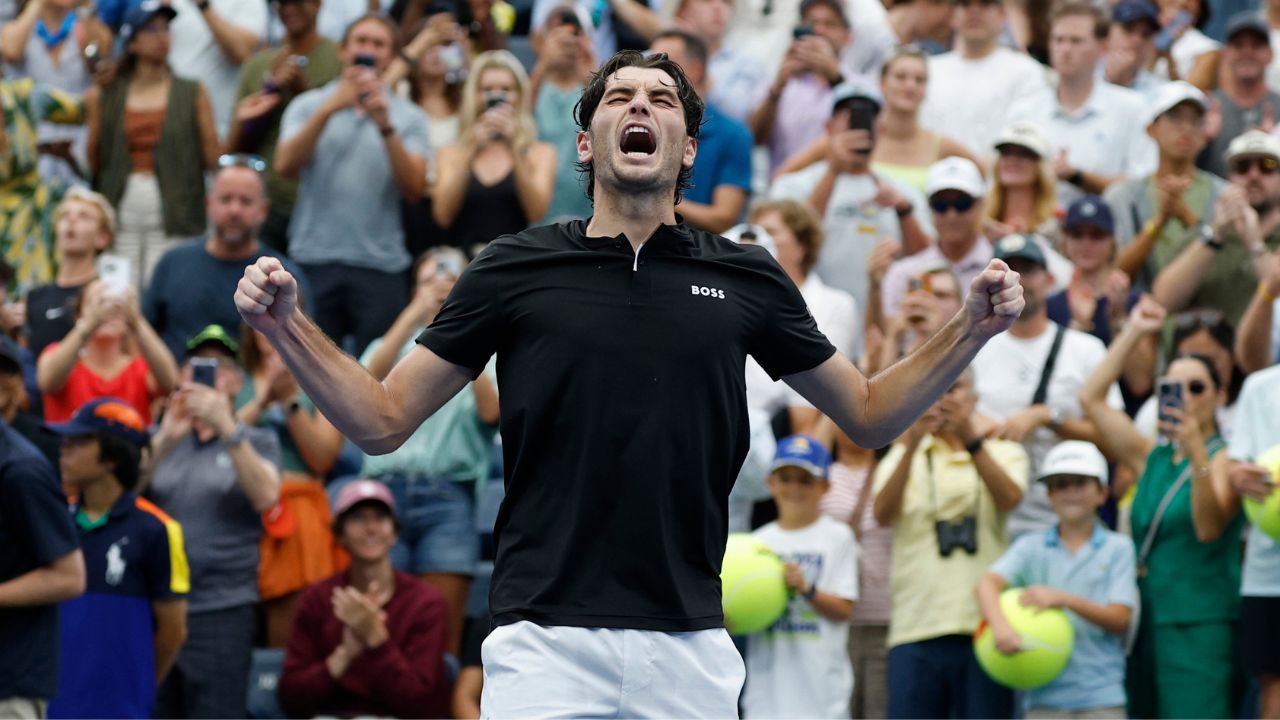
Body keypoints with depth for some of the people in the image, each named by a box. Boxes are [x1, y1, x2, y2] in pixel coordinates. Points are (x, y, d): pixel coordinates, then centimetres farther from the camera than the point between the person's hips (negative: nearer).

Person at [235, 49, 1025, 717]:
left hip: (690, 646, 2)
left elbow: (870, 415, 18)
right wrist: (285, 323, -7)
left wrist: (972, 329, 5)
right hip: (546, 645, -2)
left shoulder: (746, 279, 8)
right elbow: (382, 419, 7)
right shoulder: (516, 269, 4)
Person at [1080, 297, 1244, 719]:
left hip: (1202, 625, -6)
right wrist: (1132, 333, 8)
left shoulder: (1224, 459, -3)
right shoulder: (1152, 457, 14)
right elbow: (1091, 398, 12)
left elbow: (1209, 529, -18)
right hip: (1149, 620, 7)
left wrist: (1197, 455, -30)